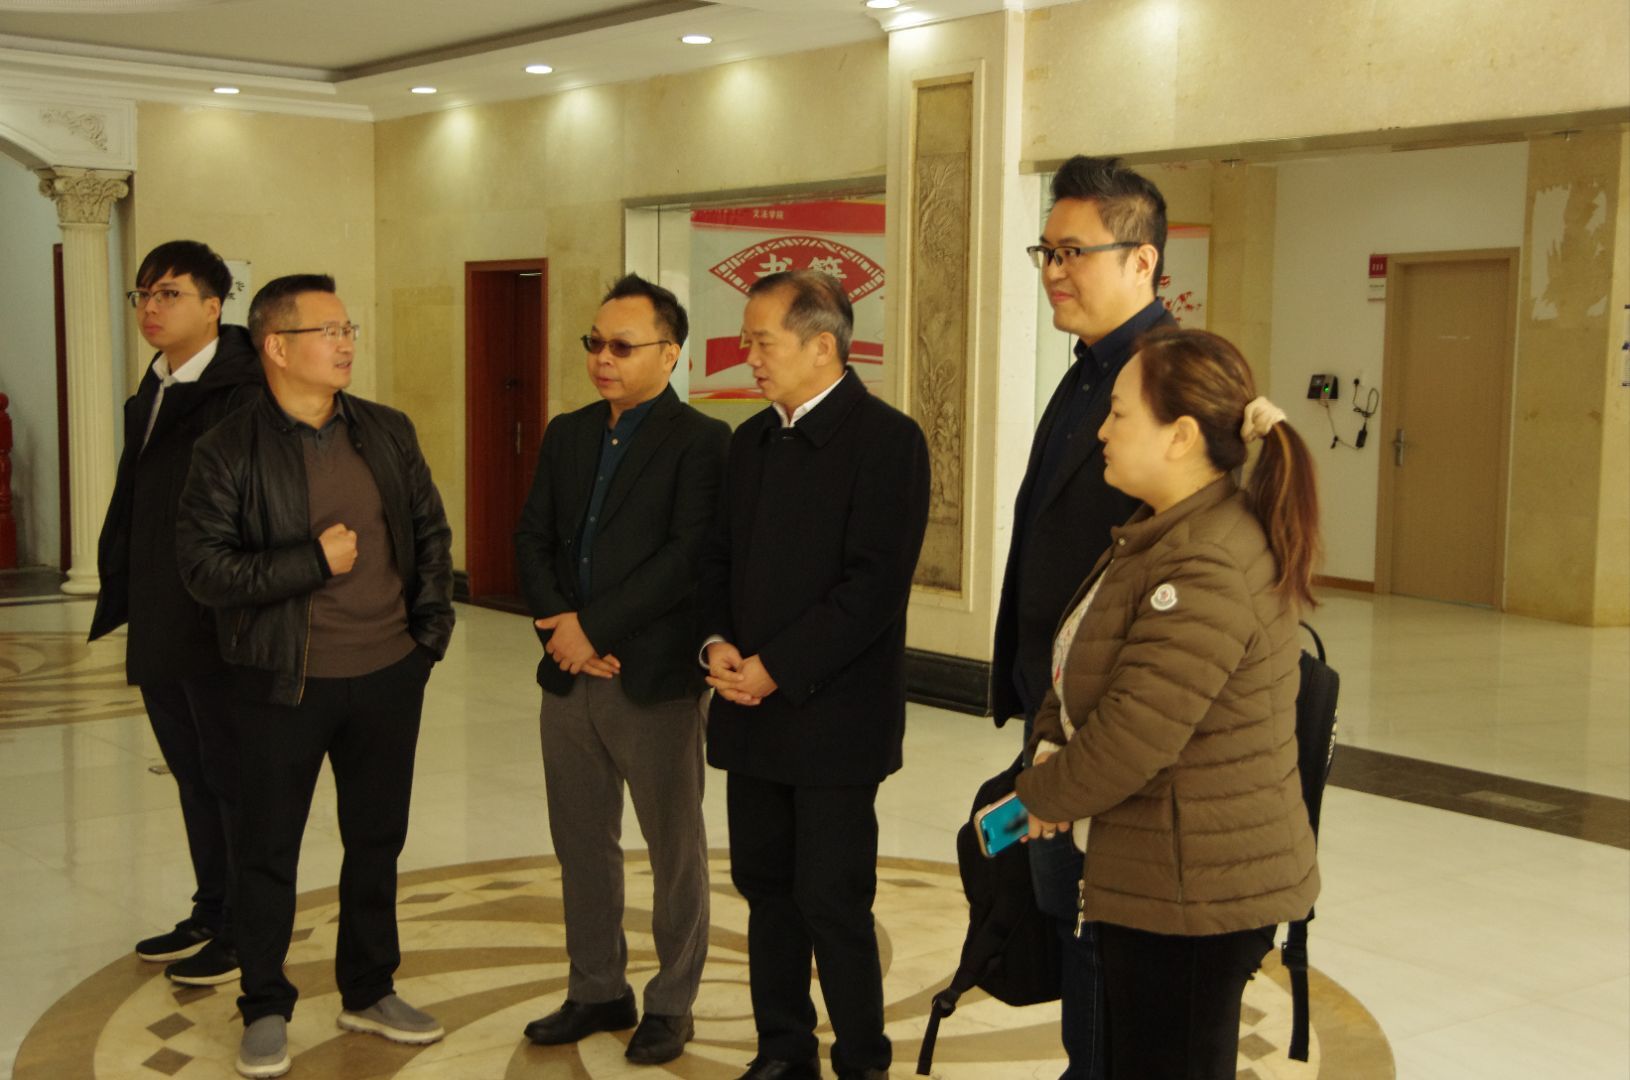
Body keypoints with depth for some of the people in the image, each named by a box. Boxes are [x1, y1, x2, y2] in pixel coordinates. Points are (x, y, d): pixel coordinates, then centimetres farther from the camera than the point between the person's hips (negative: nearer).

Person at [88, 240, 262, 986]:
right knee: (193, 777, 19)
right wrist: (119, 594, 12)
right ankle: (211, 913, 33)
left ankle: (245, 930, 19)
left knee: (233, 780, 5)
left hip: (221, 630, -9)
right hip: (160, 630, 9)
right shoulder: (150, 396, 13)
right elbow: (129, 505, 16)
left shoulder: (245, 395, -17)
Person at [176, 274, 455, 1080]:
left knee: (376, 838, 15)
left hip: (388, 677, 4)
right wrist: (313, 561, -20)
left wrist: (430, 626, 3)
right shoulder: (229, 452, -10)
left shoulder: (389, 433, 5)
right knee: (270, 849, 7)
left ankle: (368, 992, 31)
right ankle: (265, 1011, 24)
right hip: (285, 682, -4)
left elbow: (431, 531, 12)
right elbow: (203, 567, -15)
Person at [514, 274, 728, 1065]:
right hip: (569, 675, 6)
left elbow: (686, 557, -18)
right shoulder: (567, 435, 11)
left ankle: (671, 1003, 23)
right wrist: (559, 626, -9)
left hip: (654, 680, -6)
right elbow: (533, 540, 7)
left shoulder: (699, 441, -9)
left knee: (676, 850, 8)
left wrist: (593, 626, -18)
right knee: (581, 844, 16)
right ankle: (597, 991, 31)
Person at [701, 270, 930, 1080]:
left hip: (834, 716, -7)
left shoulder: (886, 439, -11)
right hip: (752, 711, 7)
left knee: (832, 901, -1)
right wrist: (718, 642, -2)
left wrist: (777, 668, -17)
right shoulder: (751, 440, 13)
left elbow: (874, 585, -18)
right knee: (766, 889, 14)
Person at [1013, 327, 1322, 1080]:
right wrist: (1049, 746, -1)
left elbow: (1129, 741, -26)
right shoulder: (1161, 535, 9)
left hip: (1197, 891, -10)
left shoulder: (1206, 574, -25)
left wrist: (1040, 799, -8)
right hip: (1158, 878, 10)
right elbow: (1081, 664, 18)